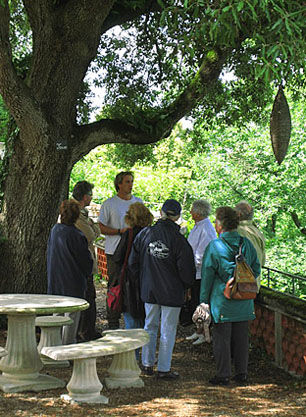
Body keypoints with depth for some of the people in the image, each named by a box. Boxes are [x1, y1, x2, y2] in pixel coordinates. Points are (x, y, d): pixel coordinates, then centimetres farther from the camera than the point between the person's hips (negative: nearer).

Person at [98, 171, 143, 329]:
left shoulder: (138, 202, 12)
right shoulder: (109, 204, -2)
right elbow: (101, 228, -4)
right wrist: (120, 231, -16)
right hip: (115, 251, -4)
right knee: (115, 286, -1)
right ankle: (113, 322, 4)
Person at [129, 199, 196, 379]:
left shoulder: (145, 234, -4)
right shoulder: (178, 239, -16)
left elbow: (133, 262, 5)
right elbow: (186, 268, -12)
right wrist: (187, 285, 7)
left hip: (149, 290, 4)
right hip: (172, 291, -4)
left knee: (150, 326, 18)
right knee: (168, 330, 4)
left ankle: (147, 364, 24)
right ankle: (164, 368, 8)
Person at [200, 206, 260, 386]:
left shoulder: (214, 246, -10)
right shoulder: (247, 244, 2)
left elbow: (207, 275, -7)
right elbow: (256, 268, 9)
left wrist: (204, 300, 0)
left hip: (222, 298, -4)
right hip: (244, 301, 4)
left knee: (222, 337, 3)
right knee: (241, 336, 12)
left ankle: (224, 374, 5)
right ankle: (242, 373, 17)